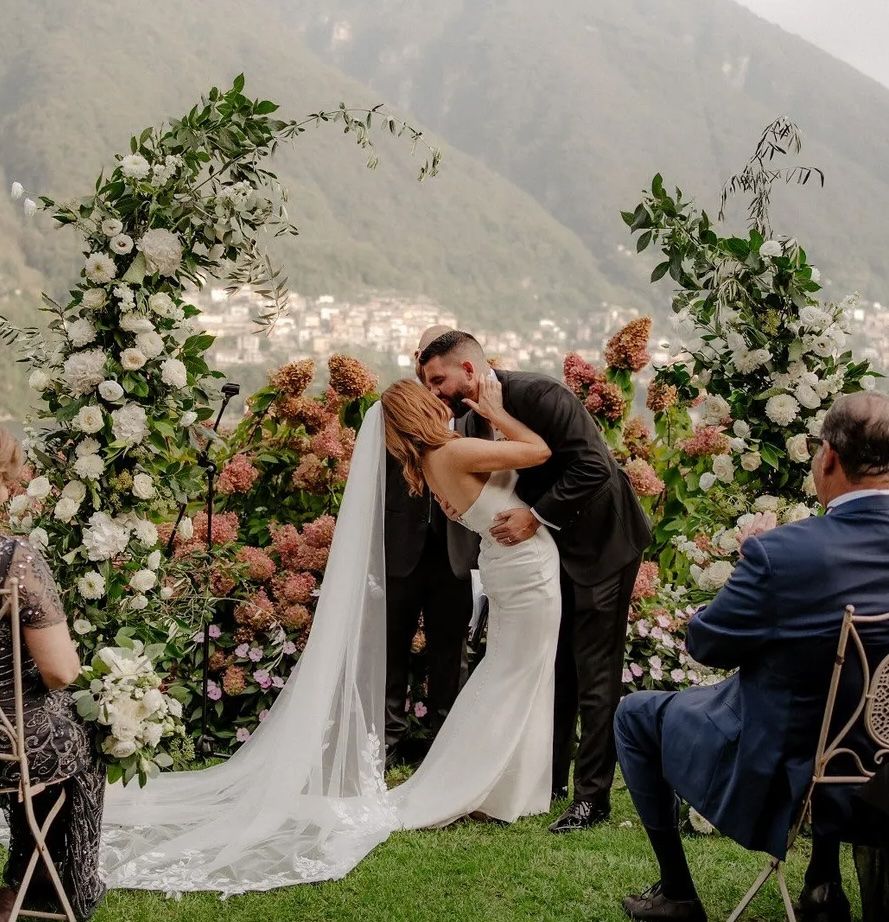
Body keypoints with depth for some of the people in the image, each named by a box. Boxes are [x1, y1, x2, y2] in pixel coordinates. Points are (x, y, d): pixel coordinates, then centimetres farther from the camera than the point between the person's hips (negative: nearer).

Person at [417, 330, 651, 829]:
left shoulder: (538, 394, -23)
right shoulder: (474, 420, 2)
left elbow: (592, 467, -27)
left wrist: (536, 516, -27)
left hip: (602, 540, -8)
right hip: (552, 547, 8)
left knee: (594, 673, -5)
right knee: (552, 666, 14)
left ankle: (593, 797, 0)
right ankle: (551, 777, 26)